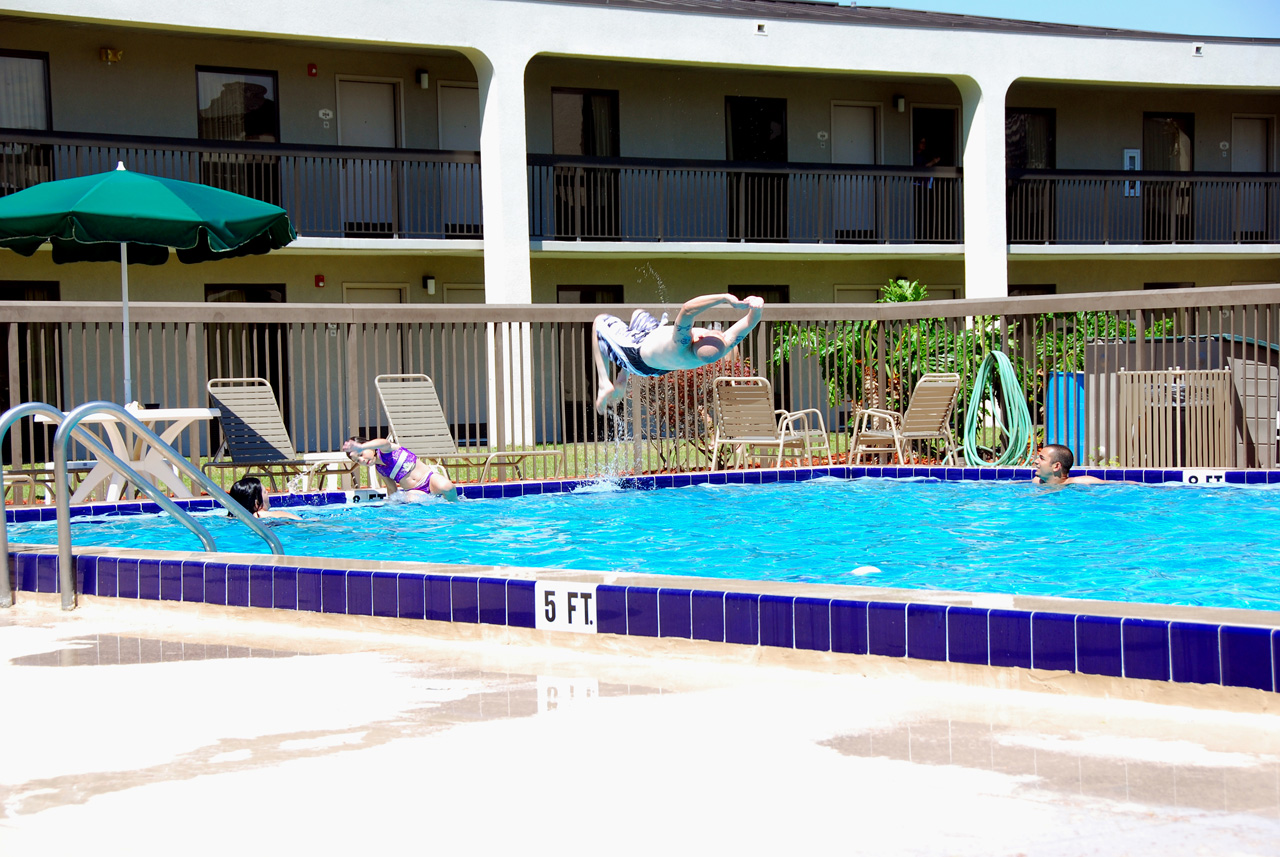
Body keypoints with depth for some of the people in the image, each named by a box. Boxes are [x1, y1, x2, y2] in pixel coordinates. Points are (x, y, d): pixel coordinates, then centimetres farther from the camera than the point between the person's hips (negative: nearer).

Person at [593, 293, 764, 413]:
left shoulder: (682, 347, -51)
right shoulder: (721, 350, -37)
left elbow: (687, 309, -67)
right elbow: (749, 322, -36)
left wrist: (724, 299, -72)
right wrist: (756, 308, -57)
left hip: (638, 352, -6)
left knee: (601, 321, 19)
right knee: (638, 313, 34)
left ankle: (604, 384, 14)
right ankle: (622, 379, 42)